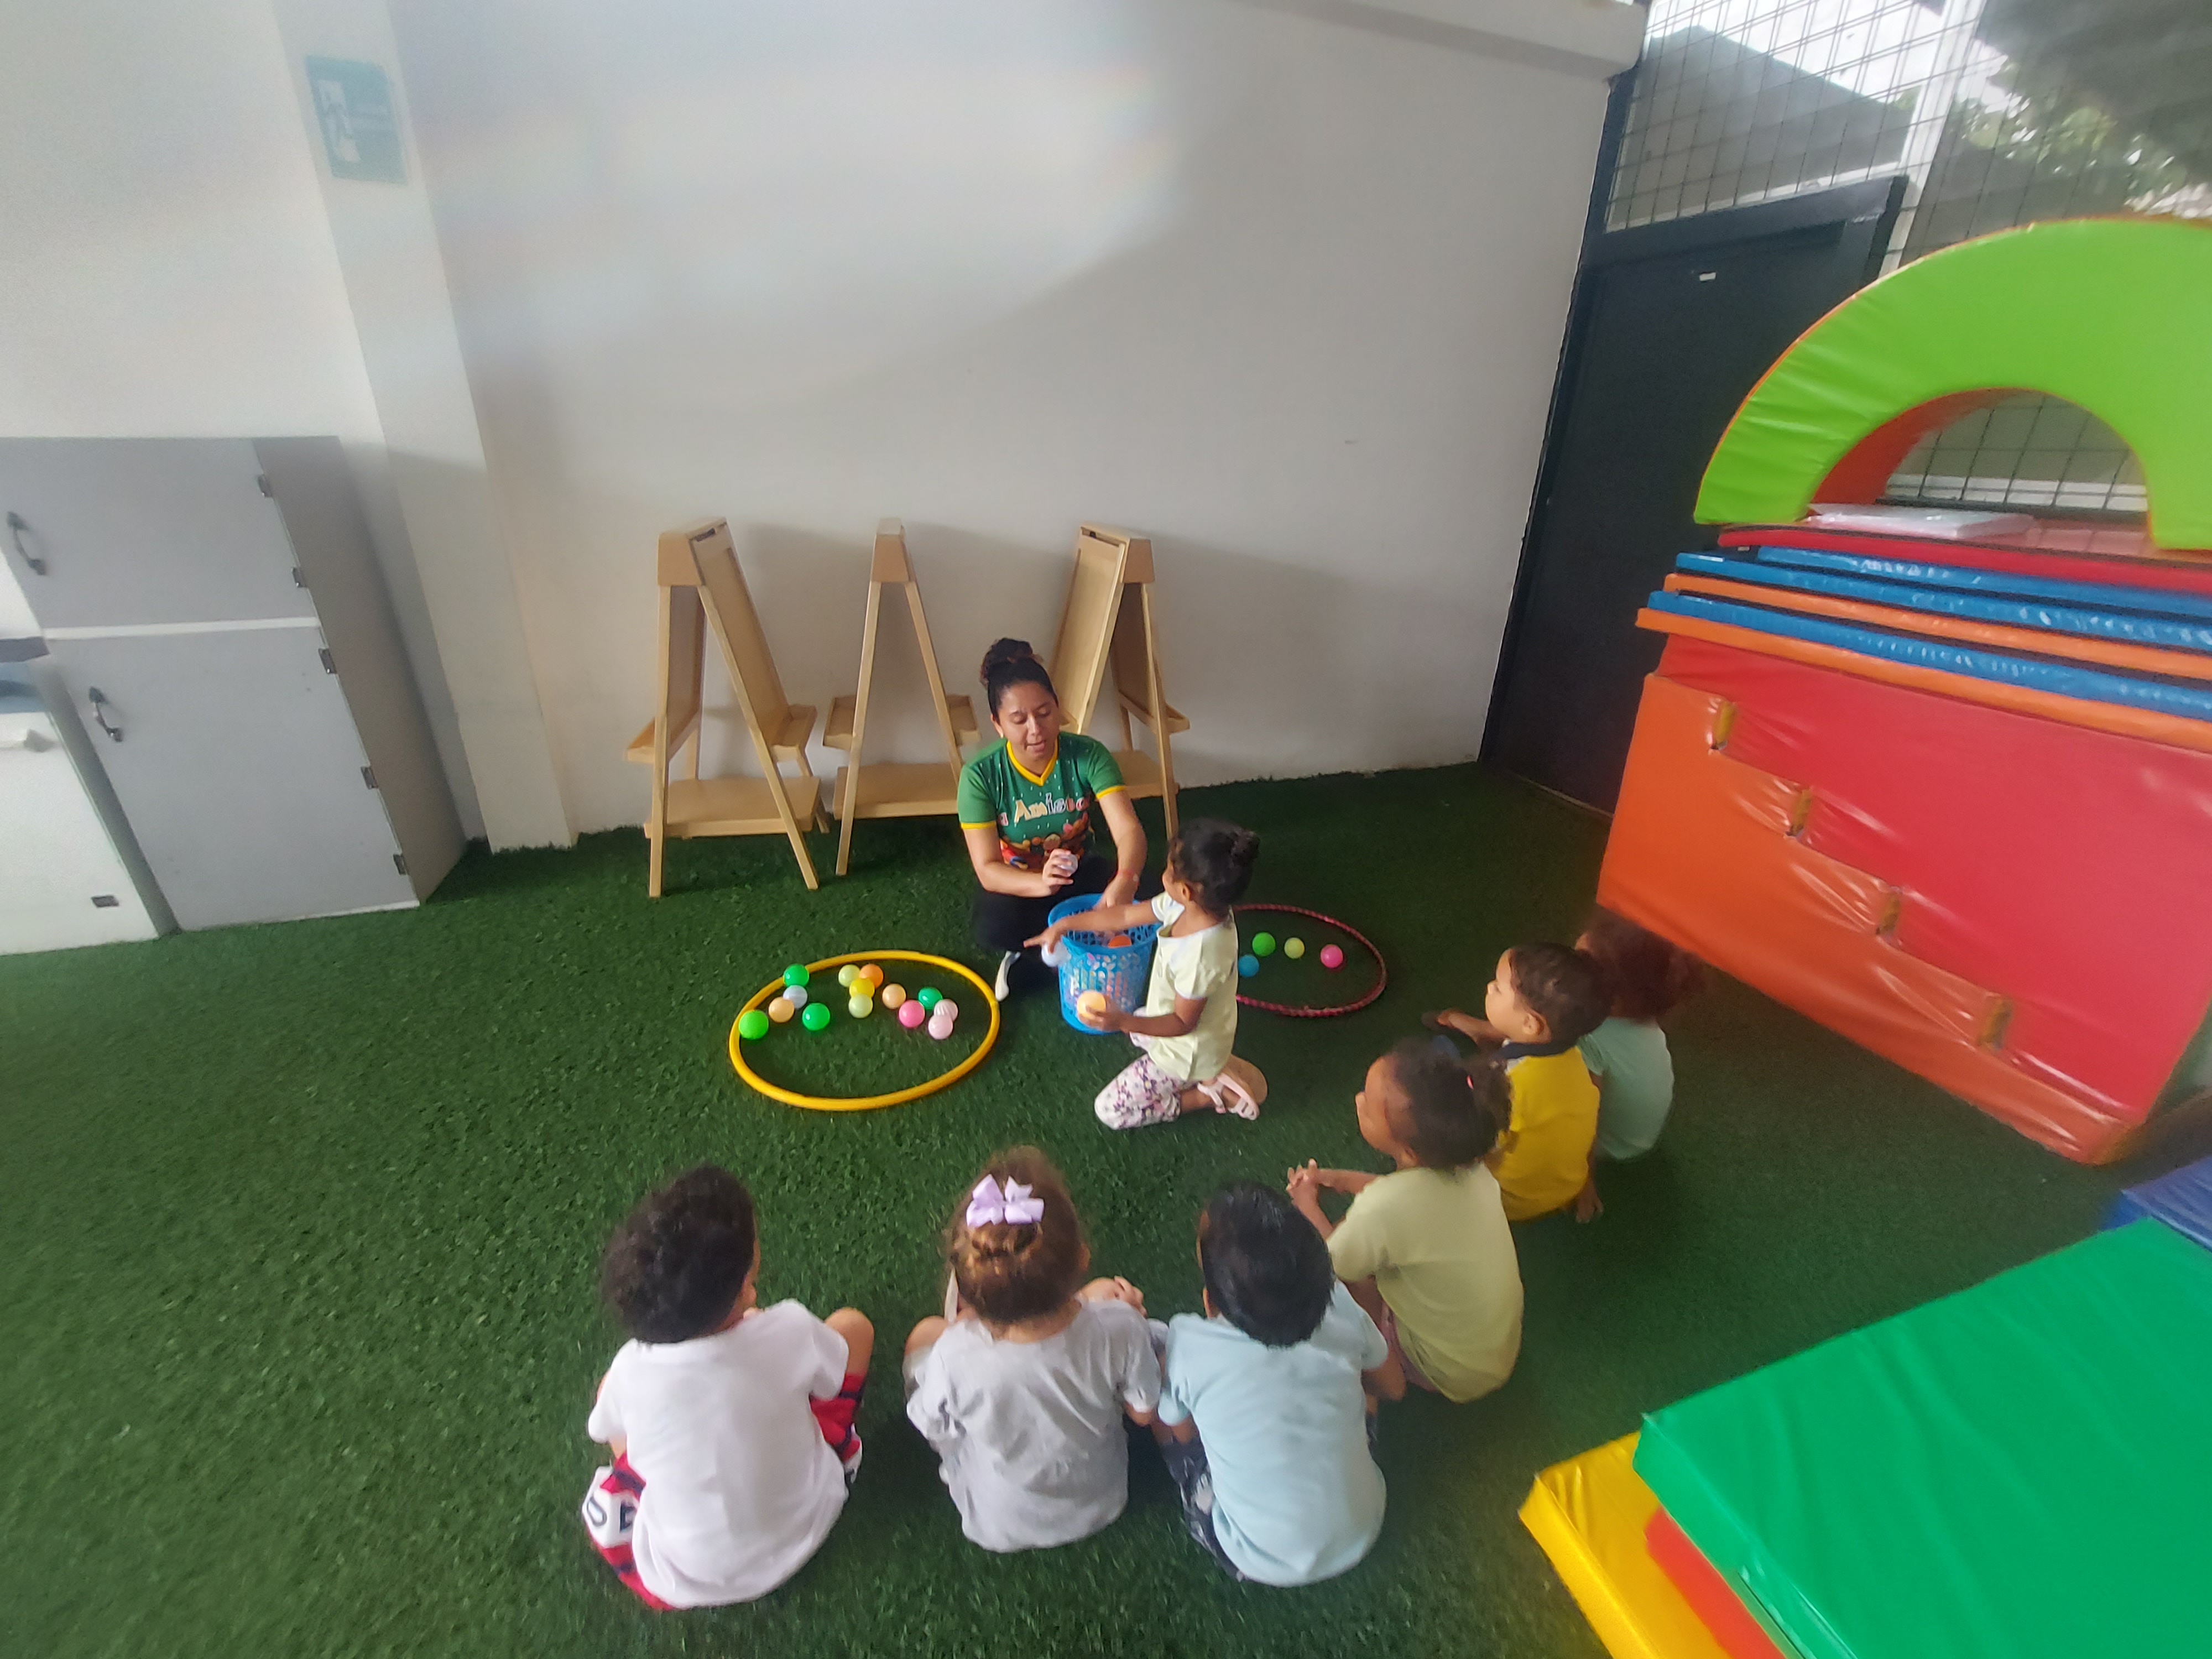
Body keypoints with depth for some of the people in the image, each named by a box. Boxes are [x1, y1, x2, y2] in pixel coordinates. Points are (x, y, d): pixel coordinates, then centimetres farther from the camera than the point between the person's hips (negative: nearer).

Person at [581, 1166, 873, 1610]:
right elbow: (831, 1380, -7)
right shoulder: (790, 1332, -30)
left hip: (684, 1583, 1)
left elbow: (609, 1431, -2)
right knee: (851, 1324, 7)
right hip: (804, 1534, 0)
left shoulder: (630, 1374, -27)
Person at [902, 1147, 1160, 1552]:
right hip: (1099, 1504, 1)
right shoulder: (1120, 1327, -36)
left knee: (925, 1334, 13)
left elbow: (935, 1429, -15)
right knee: (1107, 1291, 12)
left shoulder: (954, 1357, -38)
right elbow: (1143, 1412, -15)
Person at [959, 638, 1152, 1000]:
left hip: (1079, 871, 2)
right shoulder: (980, 775, -22)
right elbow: (987, 869, -24)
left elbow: (1128, 828, -31)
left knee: (1149, 897, -27)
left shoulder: (1088, 755, -20)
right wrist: (1041, 883, -46)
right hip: (1016, 884, -1)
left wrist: (1125, 880, -55)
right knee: (993, 927, -35)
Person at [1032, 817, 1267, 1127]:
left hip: (1187, 1054, -8)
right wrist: (1064, 924, -4)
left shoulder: (1201, 955, -41)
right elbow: (1124, 916, -7)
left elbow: (1182, 1023, -28)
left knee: (1109, 1110, 1)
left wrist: (1124, 1022, -39)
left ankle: (1213, 1092, 3)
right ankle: (1216, 1067, 17)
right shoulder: (1189, 904, -18)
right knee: (1133, 1023, 35)